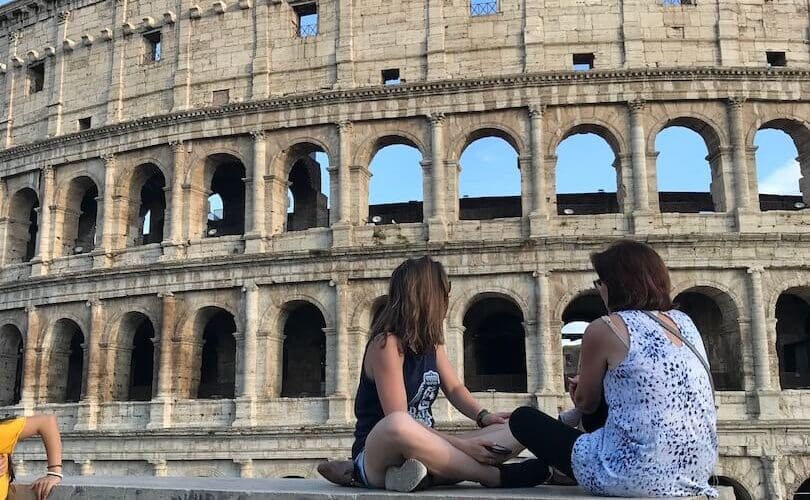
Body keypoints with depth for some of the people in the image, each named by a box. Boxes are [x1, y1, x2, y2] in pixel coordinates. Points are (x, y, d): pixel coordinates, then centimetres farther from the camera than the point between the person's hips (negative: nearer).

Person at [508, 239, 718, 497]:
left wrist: (580, 388, 29)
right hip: (698, 470, 7)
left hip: (637, 477, -7)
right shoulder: (684, 322, 9)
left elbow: (585, 403, 6)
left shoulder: (604, 328, -9)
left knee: (523, 418, 10)